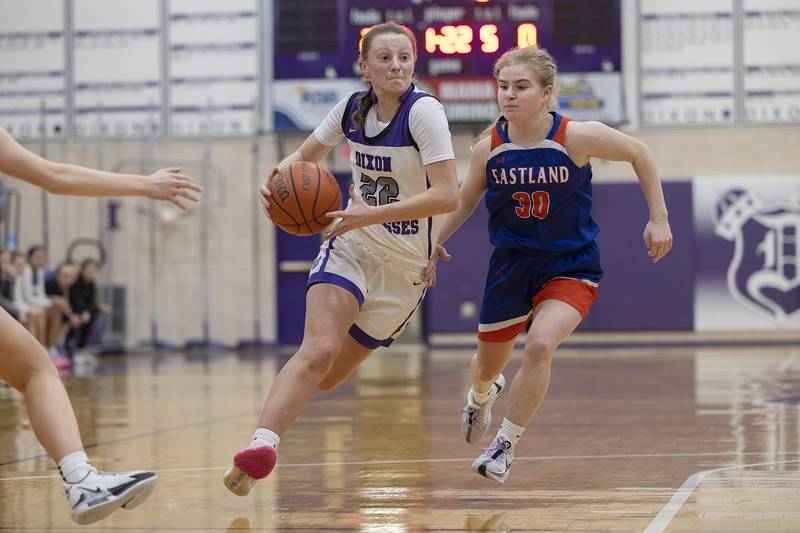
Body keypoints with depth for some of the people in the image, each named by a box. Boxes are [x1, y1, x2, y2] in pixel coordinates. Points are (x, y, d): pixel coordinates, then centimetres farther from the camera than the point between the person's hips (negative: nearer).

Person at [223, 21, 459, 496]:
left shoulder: (424, 111, -18)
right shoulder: (353, 109, -1)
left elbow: (448, 195, -26)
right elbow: (304, 156, 15)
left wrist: (372, 215, -32)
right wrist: (280, 175, -10)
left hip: (406, 266, -2)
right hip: (351, 247, 2)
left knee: (327, 378, 7)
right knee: (318, 351, -24)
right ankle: (262, 444, -32)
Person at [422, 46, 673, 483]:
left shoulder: (577, 138, -19)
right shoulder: (488, 149, -11)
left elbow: (639, 154, -4)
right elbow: (464, 201, 7)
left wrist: (659, 219, -4)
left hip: (570, 267, -3)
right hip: (511, 264, 3)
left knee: (540, 345, -28)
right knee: (489, 363, 17)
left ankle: (506, 444, -8)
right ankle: (481, 395, 58)